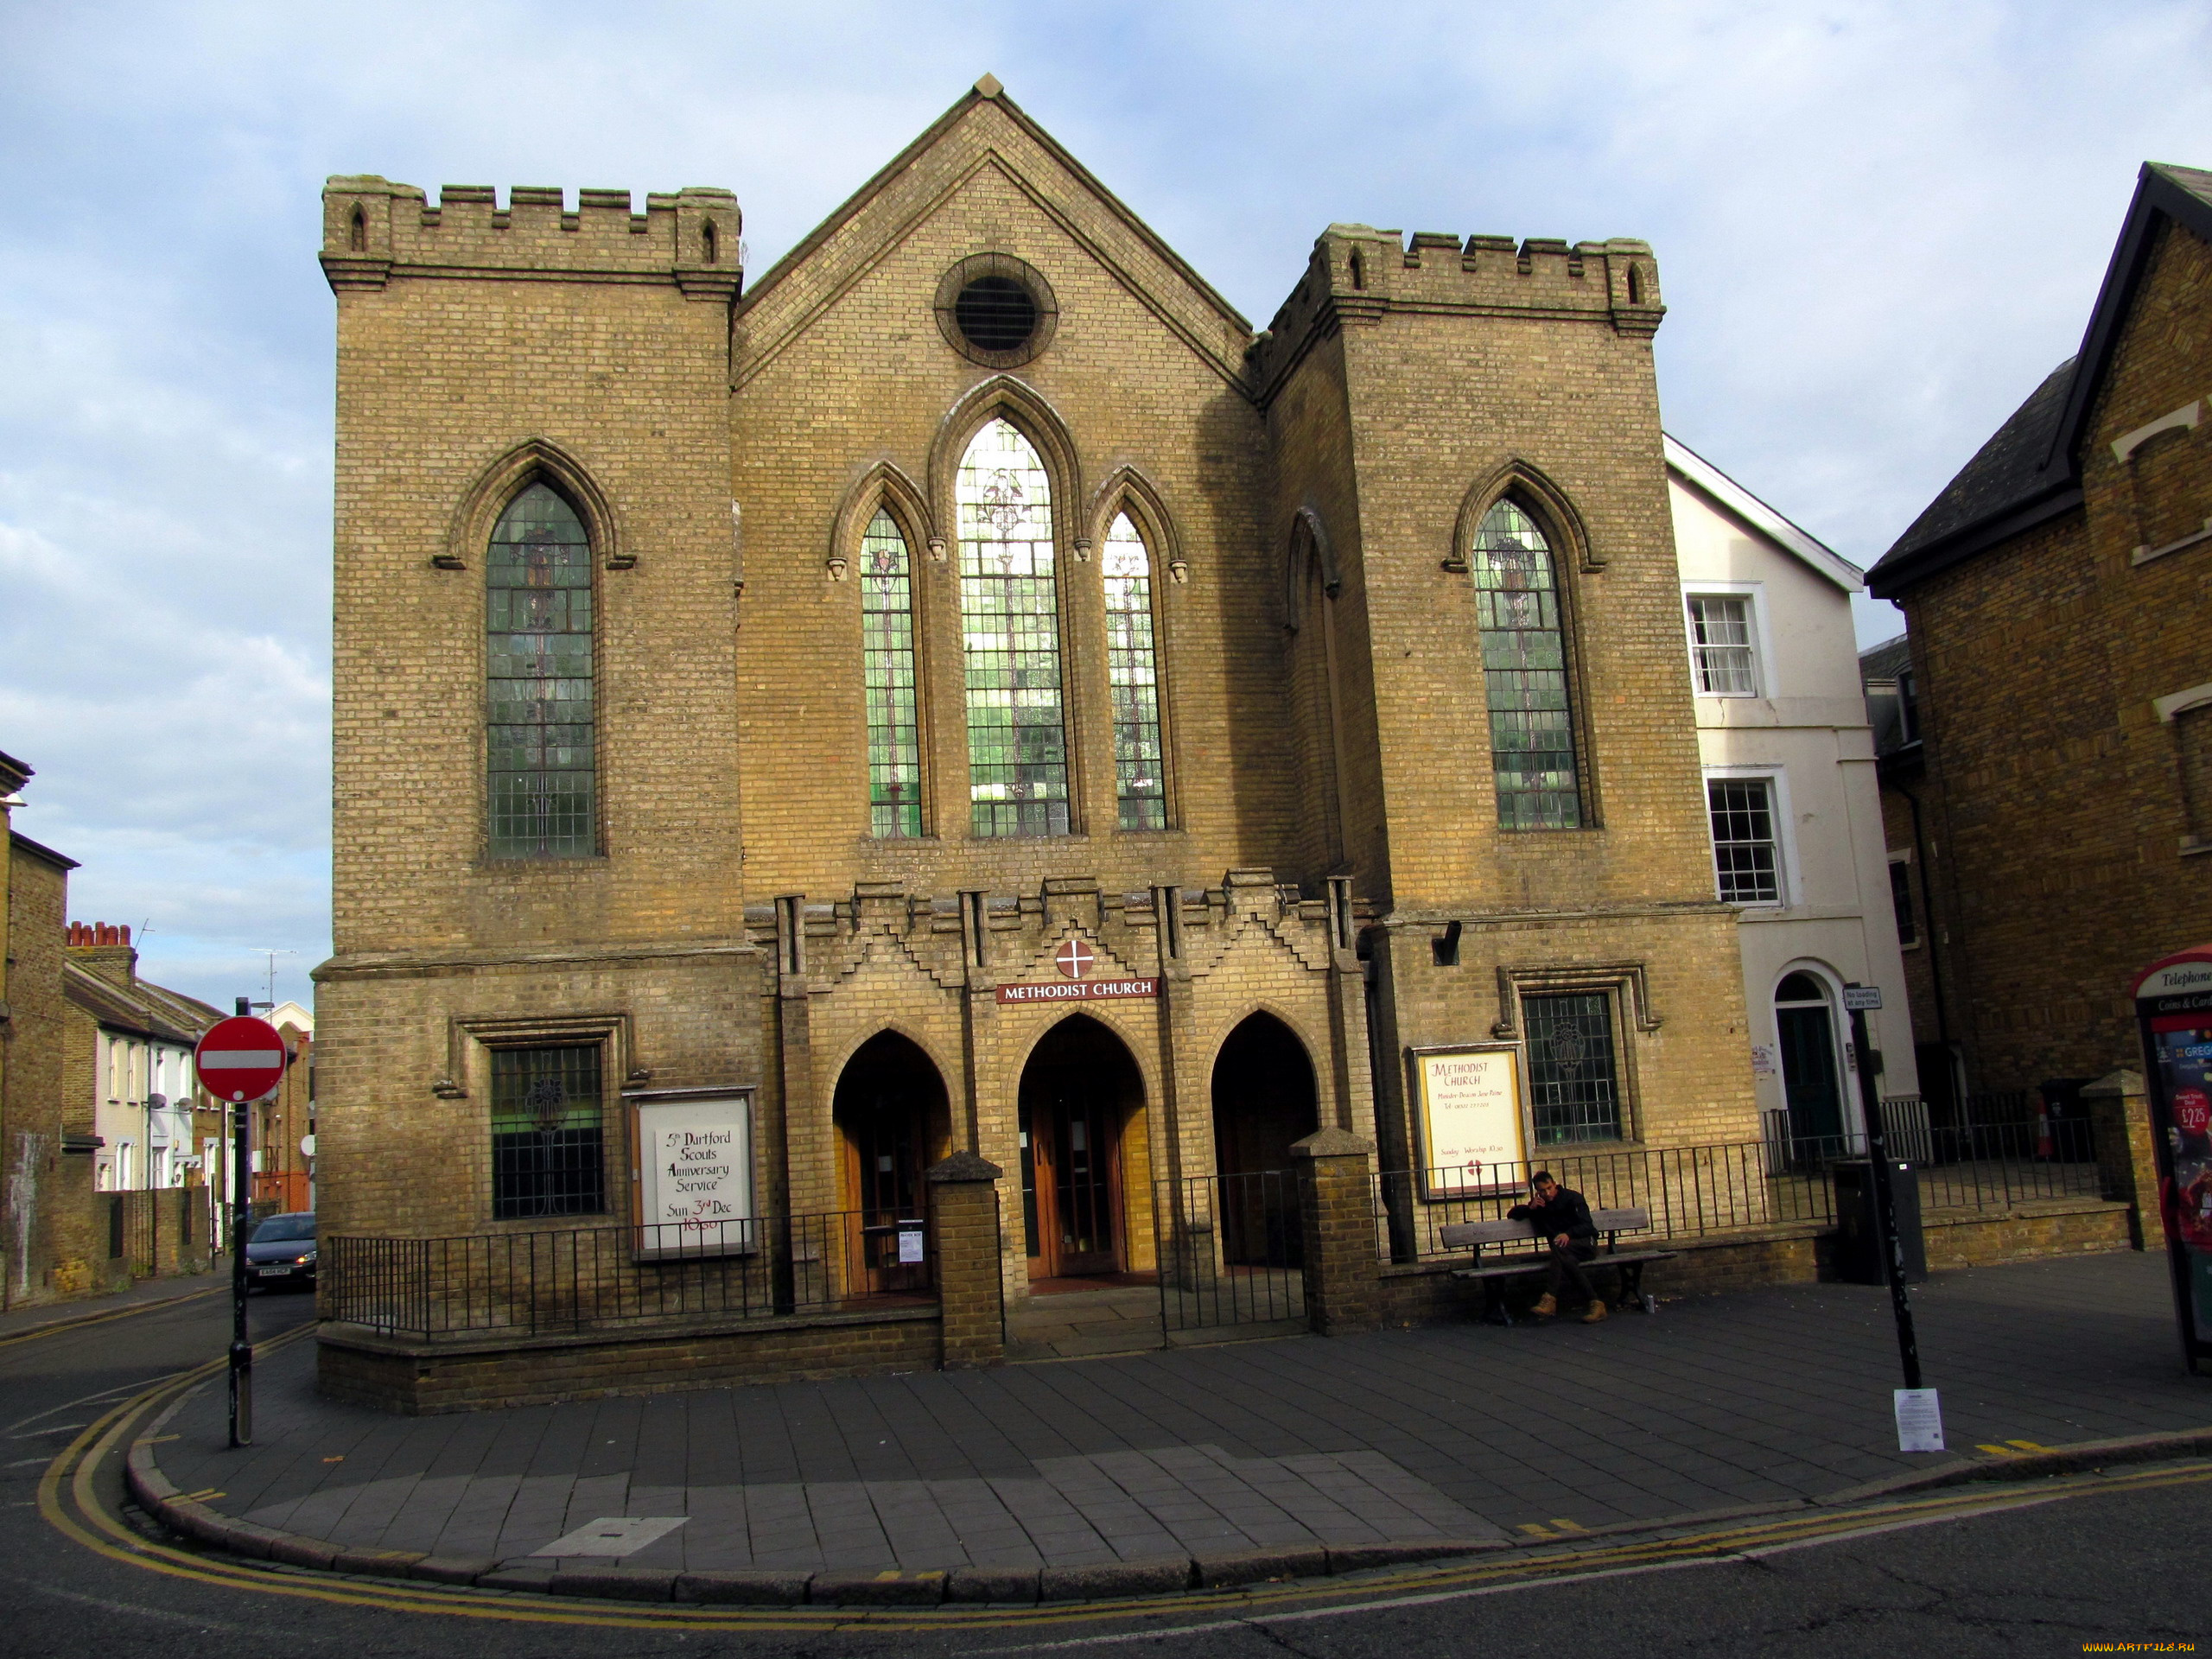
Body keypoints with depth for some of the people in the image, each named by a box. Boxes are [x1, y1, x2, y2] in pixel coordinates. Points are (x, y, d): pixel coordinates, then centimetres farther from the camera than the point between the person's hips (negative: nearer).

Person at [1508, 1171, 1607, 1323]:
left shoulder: (1572, 1198, 2)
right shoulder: (1539, 1206, 17)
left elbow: (1588, 1226, -7)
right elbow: (1511, 1214, 19)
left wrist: (1568, 1234, -27)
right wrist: (1530, 1208, -1)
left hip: (1585, 1243, -4)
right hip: (1564, 1250, 4)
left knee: (1559, 1248, -36)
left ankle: (1550, 1298, -43)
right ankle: (1595, 1301, -38)